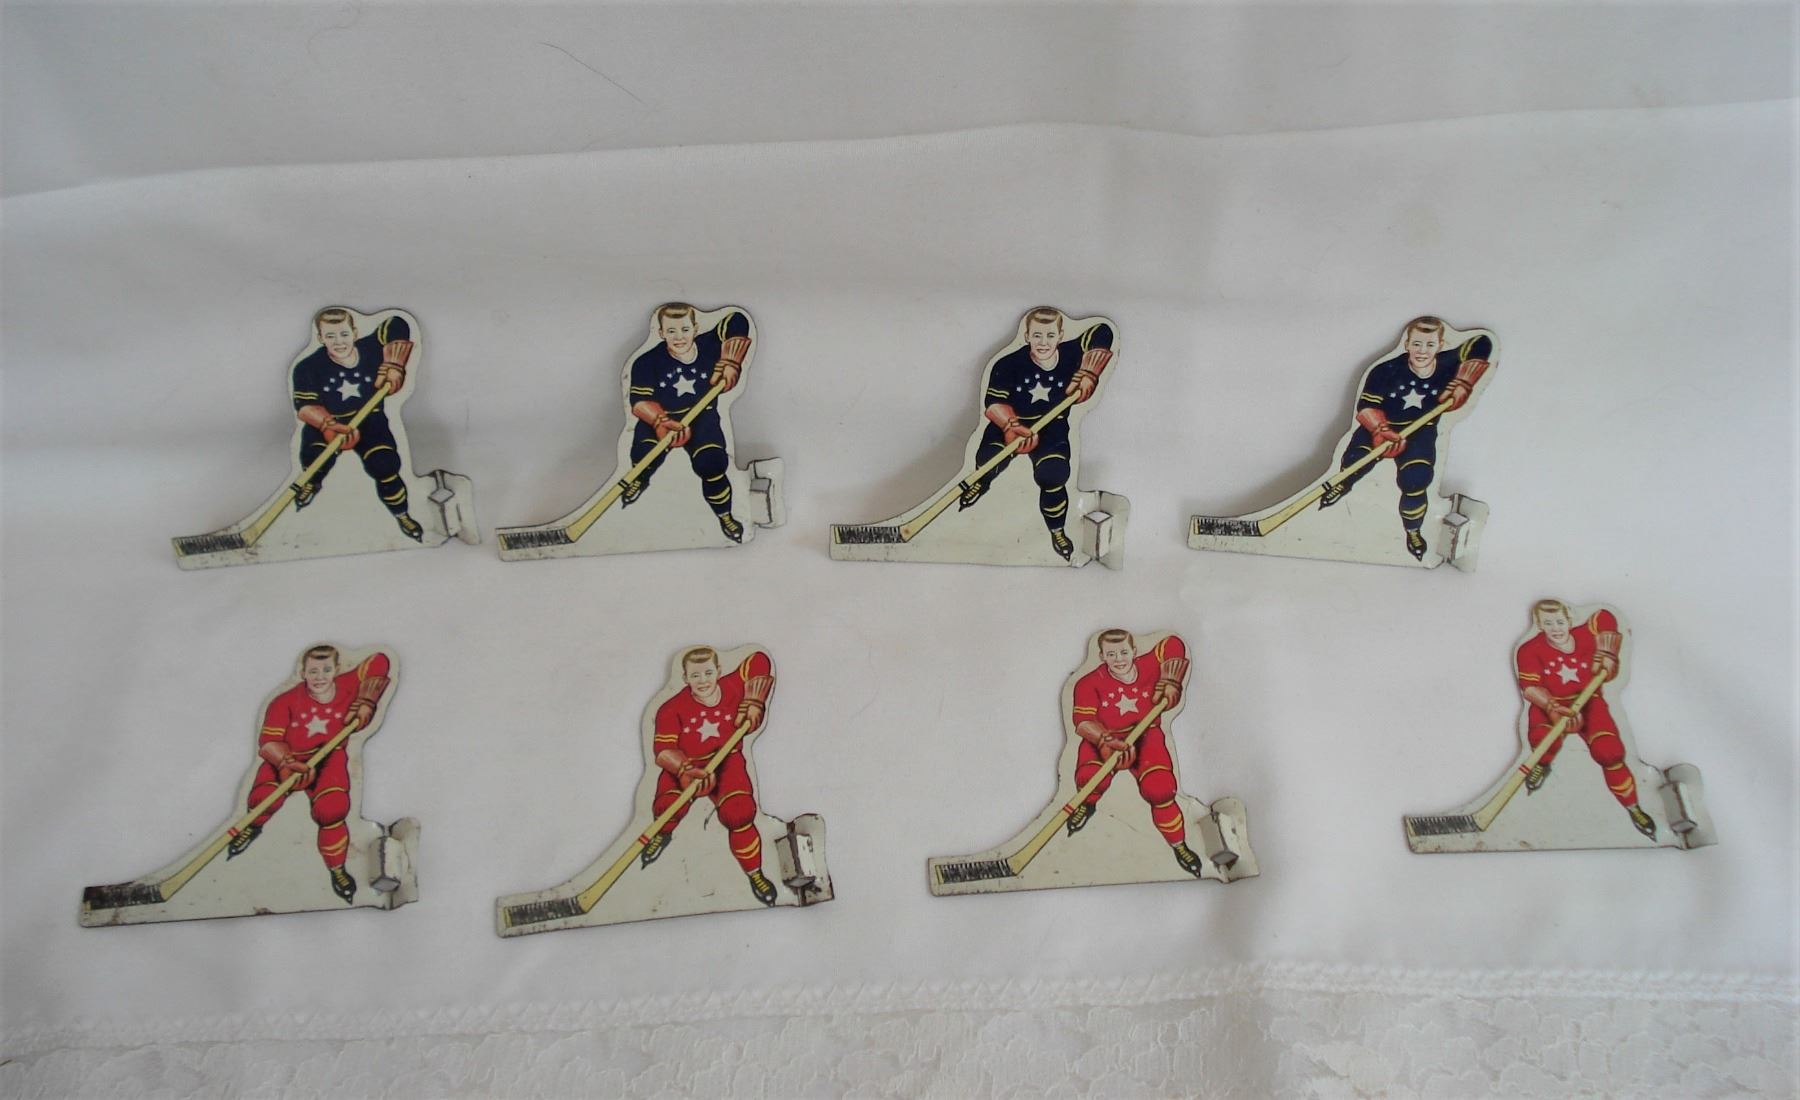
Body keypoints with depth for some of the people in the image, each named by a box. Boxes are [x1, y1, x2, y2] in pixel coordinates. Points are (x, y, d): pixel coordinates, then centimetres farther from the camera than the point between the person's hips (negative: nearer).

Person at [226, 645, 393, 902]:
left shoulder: (348, 686, -14)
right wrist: (287, 765, -37)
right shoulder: (286, 702, -20)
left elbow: (379, 662, -2)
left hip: (329, 759, 0)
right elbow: (269, 740, -20)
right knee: (264, 798, -24)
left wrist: (365, 703, -7)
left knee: (331, 811, -20)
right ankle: (253, 826, 19)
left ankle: (337, 869, 6)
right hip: (288, 757, 0)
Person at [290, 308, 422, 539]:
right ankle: (312, 483, 16)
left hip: (370, 419, 0)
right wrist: (331, 426, -35)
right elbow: (304, 407, -18)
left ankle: (401, 514, 9)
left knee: (384, 465, -19)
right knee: (315, 457, -25)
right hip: (325, 422, 0)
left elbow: (397, 325, -1)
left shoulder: (372, 348, -12)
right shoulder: (307, 368, -15)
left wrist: (393, 366, -9)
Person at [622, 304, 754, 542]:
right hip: (659, 416, 0)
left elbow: (738, 321, 1)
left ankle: (724, 515, 4)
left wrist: (729, 362, -7)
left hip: (702, 416, 0)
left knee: (711, 462, -25)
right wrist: (664, 424, -36)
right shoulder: (647, 362, -13)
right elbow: (640, 401, -18)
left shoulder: (709, 345, -8)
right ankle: (639, 480, 16)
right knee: (645, 453, -27)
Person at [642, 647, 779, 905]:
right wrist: (687, 770, -38)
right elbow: (664, 749, -20)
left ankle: (754, 873, 6)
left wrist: (753, 702, -2)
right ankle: (663, 833, 16)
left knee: (737, 814, -21)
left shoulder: (733, 687, -12)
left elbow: (759, 660, 3)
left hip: (727, 762, 1)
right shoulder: (672, 709, -18)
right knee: (668, 806, -27)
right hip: (685, 765, -1)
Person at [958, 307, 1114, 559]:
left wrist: (1088, 375, -10)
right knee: (989, 460, -23)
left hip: (1052, 429, 0)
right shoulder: (1009, 364, -18)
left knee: (1052, 475, -22)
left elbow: (1103, 331, -1)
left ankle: (1057, 531, 8)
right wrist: (1013, 427, -38)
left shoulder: (1072, 354, -11)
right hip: (1009, 423, 0)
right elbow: (993, 403, -20)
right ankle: (981, 483, 21)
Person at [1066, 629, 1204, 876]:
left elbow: (1174, 644, 7)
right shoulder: (1089, 684, -16)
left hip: (1145, 737, 1)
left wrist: (1169, 681, -2)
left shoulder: (1149, 666, -9)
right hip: (1103, 738, -1)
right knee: (1090, 779, -31)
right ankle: (1088, 803, 10)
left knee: (1159, 789, -20)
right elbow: (1083, 721, -22)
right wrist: (1108, 742, -38)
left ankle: (1179, 846, 7)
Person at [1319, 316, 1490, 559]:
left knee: (1415, 480, -22)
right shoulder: (1386, 371, -19)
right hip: (1382, 426, 0)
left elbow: (1482, 345, 0)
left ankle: (1413, 531, 10)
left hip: (1421, 432, 0)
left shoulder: (1449, 365, -13)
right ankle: (1342, 485, 16)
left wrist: (1463, 382, -9)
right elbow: (1366, 406, -17)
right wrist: (1381, 431, -35)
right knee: (1357, 460, -26)